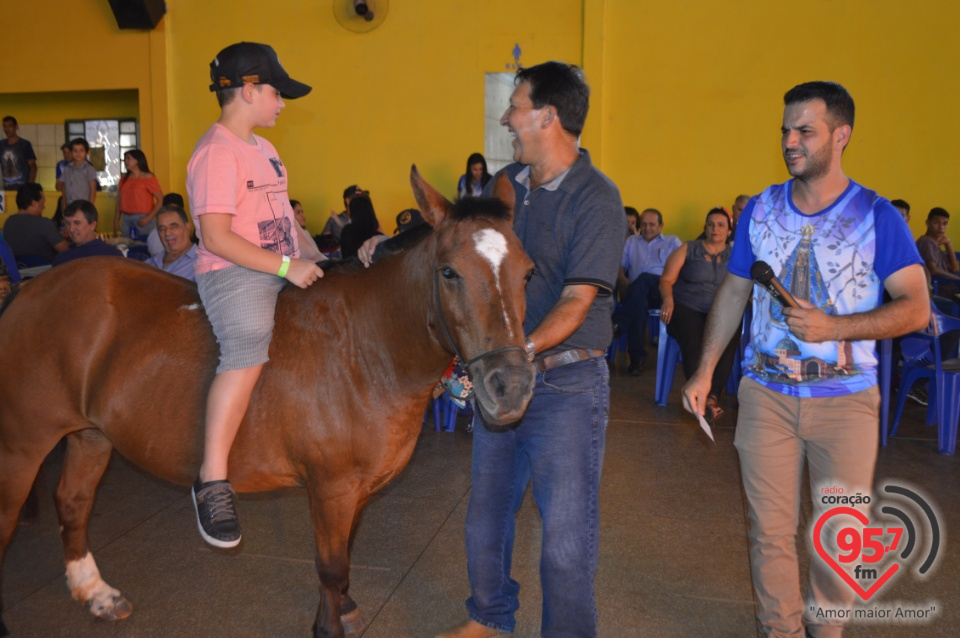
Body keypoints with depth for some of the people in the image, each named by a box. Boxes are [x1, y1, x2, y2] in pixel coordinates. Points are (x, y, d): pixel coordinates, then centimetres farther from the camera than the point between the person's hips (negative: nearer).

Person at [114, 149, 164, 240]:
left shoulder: (148, 178, -3)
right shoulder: (124, 178, 11)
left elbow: (160, 200, -8)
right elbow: (119, 199, 14)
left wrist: (149, 218, -14)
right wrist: (116, 220, 6)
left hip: (143, 219, -5)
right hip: (126, 219, 5)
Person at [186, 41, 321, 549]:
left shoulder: (263, 148, 18)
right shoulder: (217, 152, -12)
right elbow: (216, 236, -20)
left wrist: (310, 262, 12)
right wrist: (286, 266, -21)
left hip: (281, 273, 10)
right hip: (233, 274, -10)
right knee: (248, 350, -33)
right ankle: (213, 481, -27)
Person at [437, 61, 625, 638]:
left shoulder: (596, 198, -14)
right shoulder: (505, 184, 6)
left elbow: (577, 301, -21)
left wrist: (522, 351, -34)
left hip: (566, 385, -7)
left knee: (567, 534, 4)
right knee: (486, 515, 20)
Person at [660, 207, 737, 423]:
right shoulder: (688, 249, 13)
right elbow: (666, 279, 8)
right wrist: (668, 299, -12)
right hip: (687, 308, -1)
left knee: (728, 340, -33)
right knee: (693, 342, -33)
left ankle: (712, 396, -29)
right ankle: (704, 398, -32)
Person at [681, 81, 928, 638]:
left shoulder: (876, 216, -6)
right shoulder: (760, 209, 3)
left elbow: (916, 308, -8)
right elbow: (733, 292, 10)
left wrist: (834, 327, -22)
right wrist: (705, 372, 5)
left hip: (845, 399, -2)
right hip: (766, 392, 2)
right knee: (770, 529, 8)